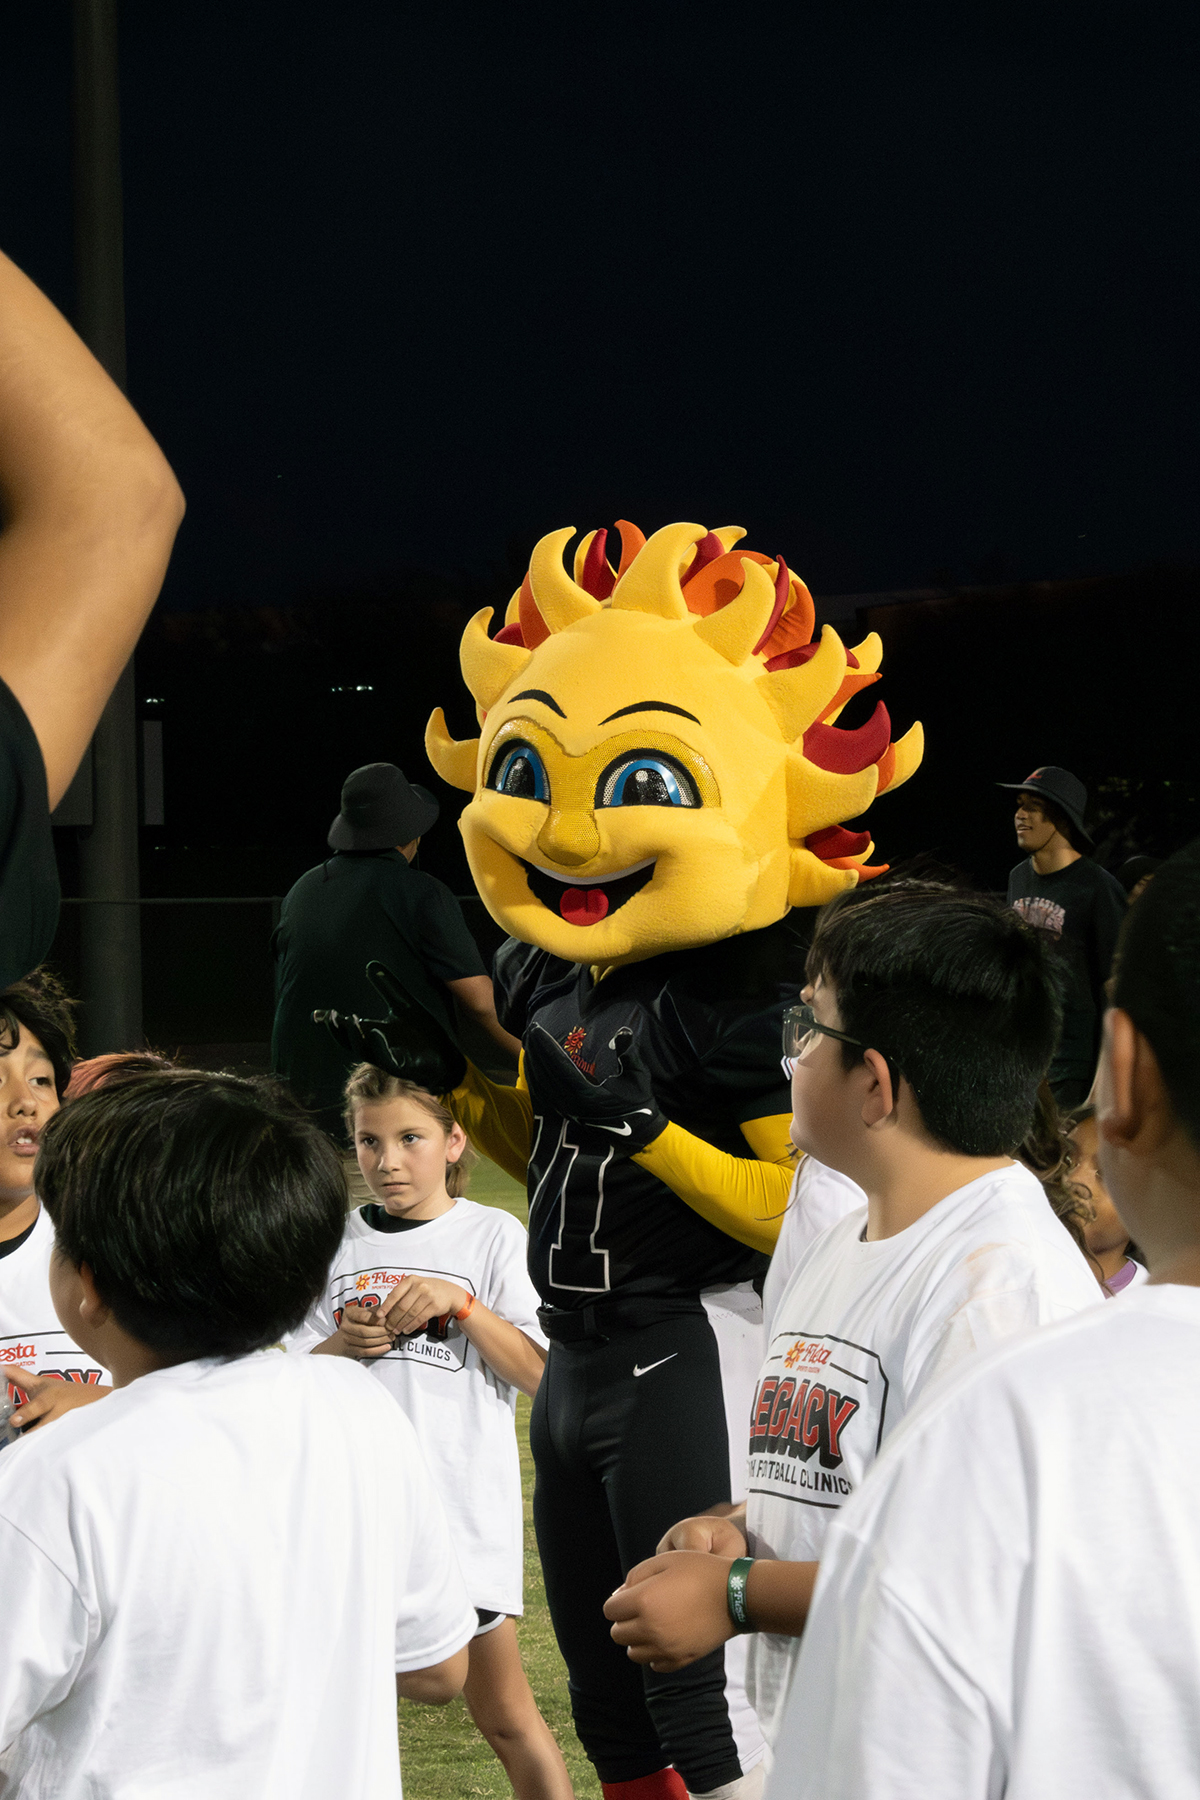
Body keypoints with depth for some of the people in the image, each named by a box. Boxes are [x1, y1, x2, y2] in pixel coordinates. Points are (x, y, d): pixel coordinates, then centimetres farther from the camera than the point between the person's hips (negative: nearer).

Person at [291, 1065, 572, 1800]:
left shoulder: (492, 1235, 0)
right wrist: (345, 1345, -10)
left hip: (464, 1510, -3)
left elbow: (538, 1372, -6)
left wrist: (458, 1303, -17)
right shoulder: (338, 1244, 9)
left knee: (504, 1715, 2)